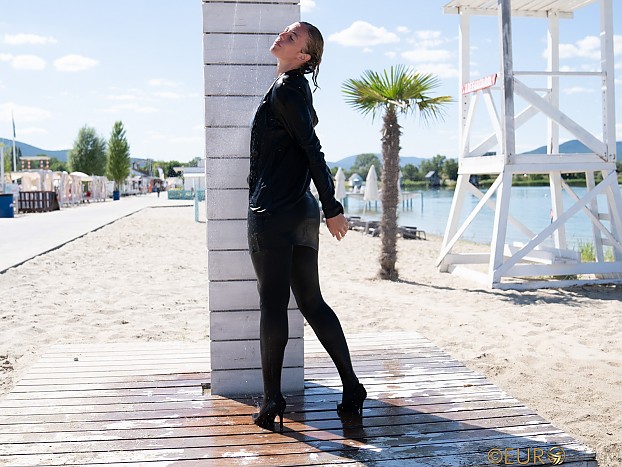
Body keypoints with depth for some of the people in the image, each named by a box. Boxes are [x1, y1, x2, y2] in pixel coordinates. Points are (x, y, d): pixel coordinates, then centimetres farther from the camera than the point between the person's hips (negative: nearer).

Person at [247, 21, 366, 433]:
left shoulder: (284, 90, -9)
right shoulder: (298, 89, 18)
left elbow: (313, 150, -14)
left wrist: (333, 208, -15)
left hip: (274, 212, -9)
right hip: (302, 212, 9)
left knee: (273, 305, -1)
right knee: (312, 303, 12)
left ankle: (272, 398, 8)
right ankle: (351, 387, 16)